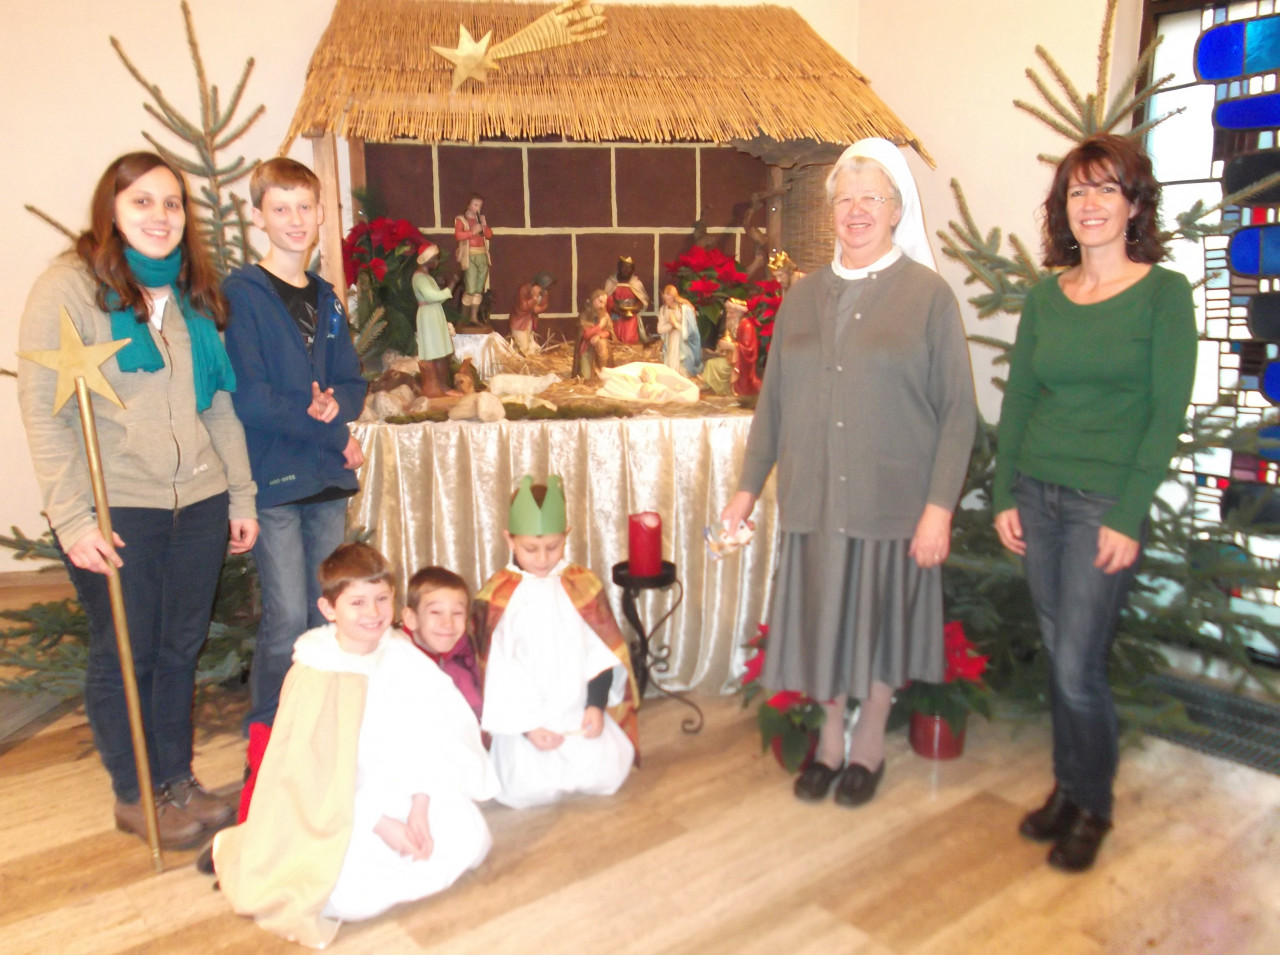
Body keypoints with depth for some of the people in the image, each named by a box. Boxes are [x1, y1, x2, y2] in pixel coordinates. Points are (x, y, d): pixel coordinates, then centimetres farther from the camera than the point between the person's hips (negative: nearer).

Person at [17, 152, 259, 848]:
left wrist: (241, 496, 10)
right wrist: (71, 517, -15)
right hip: (115, 509, -5)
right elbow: (43, 410, -9)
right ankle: (133, 797, 26)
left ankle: (176, 779, 30)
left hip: (198, 503, 5)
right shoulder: (71, 287, -5)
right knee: (123, 654, 8)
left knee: (181, 647, 13)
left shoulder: (195, 295, 12)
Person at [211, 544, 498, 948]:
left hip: (397, 791, 4)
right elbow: (315, 773, -15)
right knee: (355, 897, -22)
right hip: (334, 808, -4)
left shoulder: (403, 658, -5)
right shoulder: (312, 675, -17)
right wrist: (381, 824, -17)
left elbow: (427, 737, -4)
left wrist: (419, 809, -14)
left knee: (470, 841, -10)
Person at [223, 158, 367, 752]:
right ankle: (265, 736, 14)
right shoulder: (241, 294, -6)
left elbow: (353, 383, 14)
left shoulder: (326, 298, 15)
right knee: (286, 618, -5)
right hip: (273, 479, -6)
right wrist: (333, 434, -10)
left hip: (328, 477, 6)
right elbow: (250, 399, -14)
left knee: (327, 614, 11)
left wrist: (335, 403, -9)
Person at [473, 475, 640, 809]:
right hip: (525, 718, -2)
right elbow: (500, 670, -8)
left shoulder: (583, 585, -1)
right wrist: (527, 725, -12)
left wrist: (597, 705, -7)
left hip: (580, 714, 2)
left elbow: (602, 651, 2)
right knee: (528, 790, -15)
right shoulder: (497, 597, -8)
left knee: (605, 775, -10)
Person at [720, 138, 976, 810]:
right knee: (823, 617, 12)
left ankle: (869, 742, 33)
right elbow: (773, 403, 10)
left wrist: (939, 507, -12)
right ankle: (829, 737, 34)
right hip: (814, 498, 3)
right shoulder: (803, 298, 8)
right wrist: (748, 488, 8)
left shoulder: (928, 294, -3)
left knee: (880, 617, 11)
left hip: (892, 501, -3)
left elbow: (957, 411, -6)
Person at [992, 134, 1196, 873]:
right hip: (1038, 498, 4)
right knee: (1060, 657, 13)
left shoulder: (1165, 293, -4)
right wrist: (1005, 495, 3)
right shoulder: (1046, 296, 8)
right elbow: (1018, 399, 9)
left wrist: (1129, 517, -14)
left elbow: (1168, 413, -8)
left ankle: (1093, 808, 22)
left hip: (1106, 504, -4)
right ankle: (1067, 788, 31)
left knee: (1079, 670, -2)